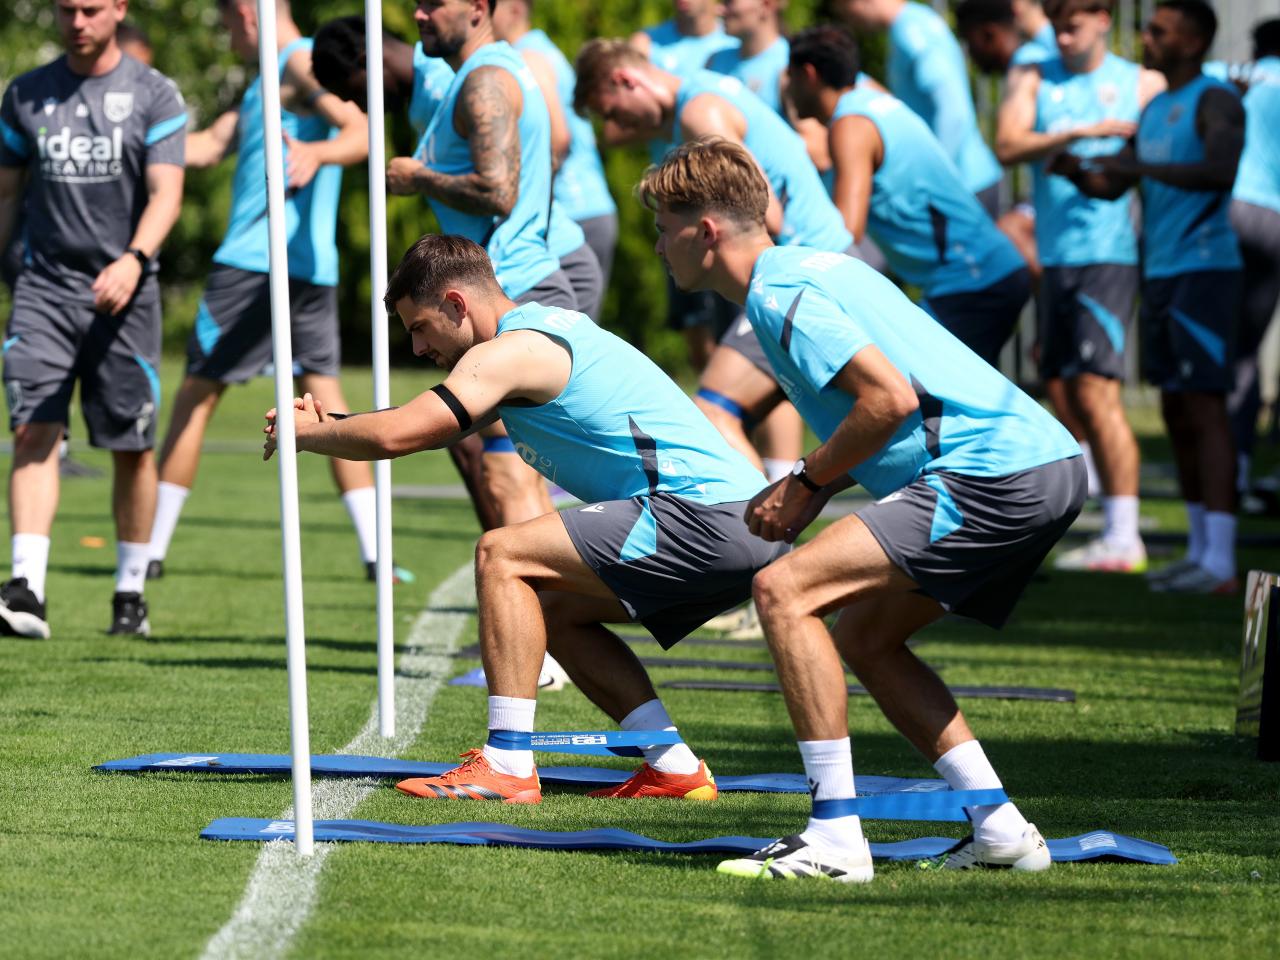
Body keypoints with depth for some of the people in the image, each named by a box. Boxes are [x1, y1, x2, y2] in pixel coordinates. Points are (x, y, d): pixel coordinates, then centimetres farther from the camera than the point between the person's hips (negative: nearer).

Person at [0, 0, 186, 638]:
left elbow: (166, 195, -10)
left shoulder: (153, 96, 0)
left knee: (133, 447, 3)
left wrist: (134, 259, -28)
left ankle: (130, 595, 16)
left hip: (123, 292, -1)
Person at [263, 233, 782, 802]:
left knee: (502, 556, -10)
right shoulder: (543, 333, 23)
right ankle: (674, 770, 15)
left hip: (704, 517, -10)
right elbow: (429, 425, 32)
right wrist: (329, 423, 22)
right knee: (553, 611, 21)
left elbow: (395, 435, -14)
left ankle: (506, 765, -15)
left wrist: (305, 434, 3)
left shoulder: (511, 351, -8)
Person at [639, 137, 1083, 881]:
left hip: (994, 477, -10)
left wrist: (808, 485, -5)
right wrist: (812, 490, 15)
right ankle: (1002, 833, 16)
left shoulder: (779, 293, -8)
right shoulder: (809, 269, 22)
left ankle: (836, 834, -15)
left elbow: (891, 398, -18)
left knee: (784, 590, -13)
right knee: (861, 636, 20)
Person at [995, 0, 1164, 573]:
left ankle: (1123, 538, -13)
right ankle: (1115, 531, 16)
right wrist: (1080, 133, -16)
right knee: (1075, 396, 7)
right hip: (1054, 256, 5)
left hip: (1110, 253, -5)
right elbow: (1007, 147, -5)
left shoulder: (1142, 84, 5)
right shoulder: (1035, 80, 11)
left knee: (1096, 391, -13)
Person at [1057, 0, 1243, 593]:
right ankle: (1200, 552, 16)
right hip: (1160, 273, 9)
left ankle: (1220, 564, -16)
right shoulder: (1154, 109, 18)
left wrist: (1141, 167, -30)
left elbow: (1220, 173, -26)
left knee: (1205, 408, -13)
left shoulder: (1216, 102, -9)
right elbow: (1111, 188, 20)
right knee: (1177, 414, 10)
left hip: (1205, 271, -9)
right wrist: (1075, 172, -1)